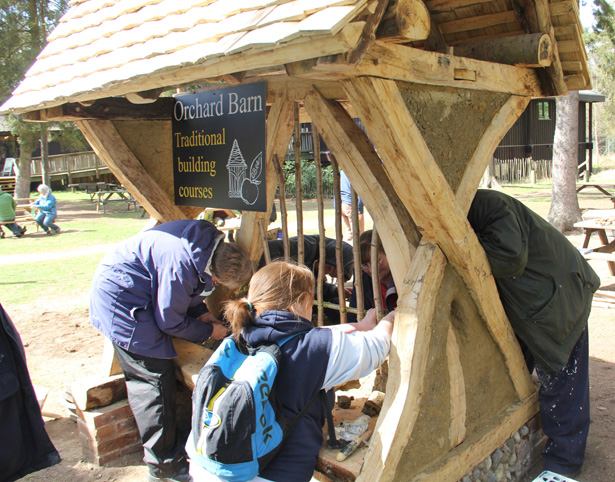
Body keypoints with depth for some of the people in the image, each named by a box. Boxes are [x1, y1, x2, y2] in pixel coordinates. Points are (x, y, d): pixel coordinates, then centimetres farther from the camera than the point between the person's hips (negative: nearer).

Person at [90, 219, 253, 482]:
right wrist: (209, 331, -8)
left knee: (142, 378, 18)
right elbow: (170, 322, -20)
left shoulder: (211, 243, -8)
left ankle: (158, 447, 32)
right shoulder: (181, 265, -35)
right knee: (156, 377, -7)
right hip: (121, 299, -10)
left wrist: (200, 311, 2)